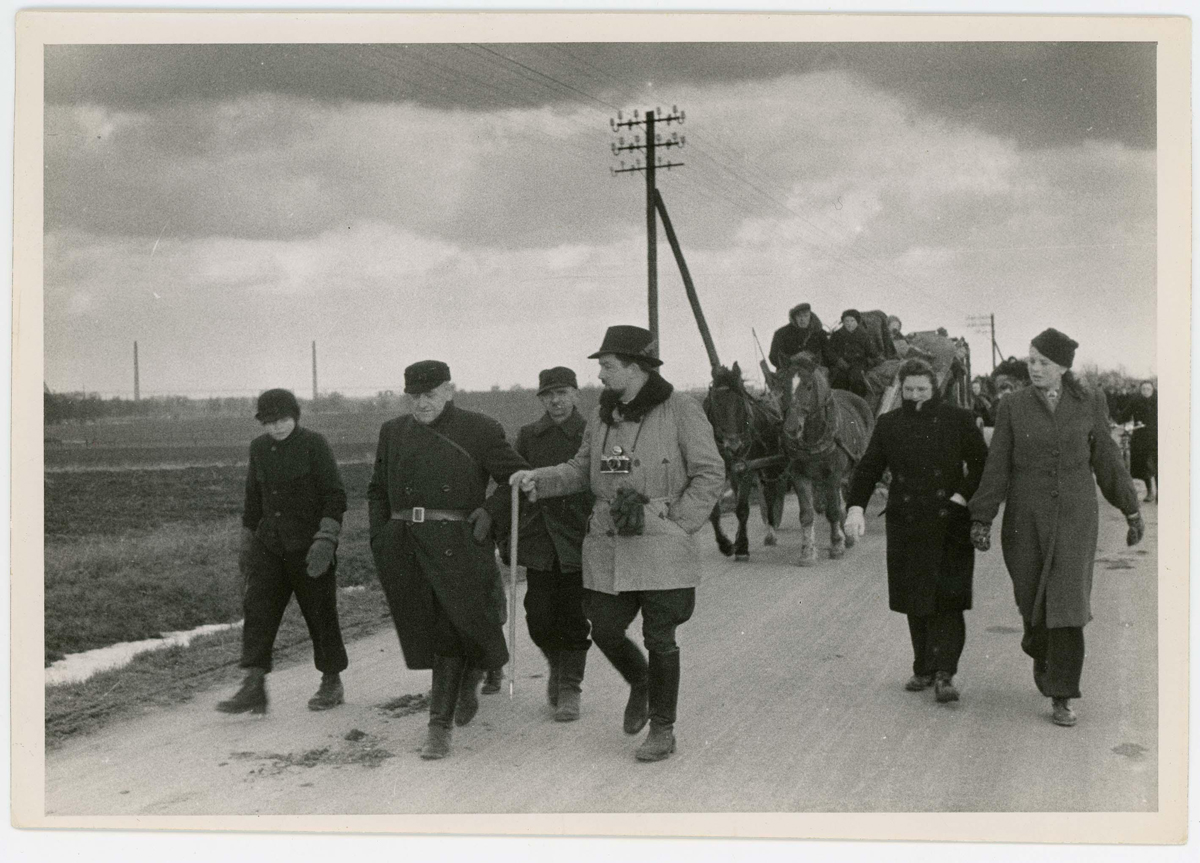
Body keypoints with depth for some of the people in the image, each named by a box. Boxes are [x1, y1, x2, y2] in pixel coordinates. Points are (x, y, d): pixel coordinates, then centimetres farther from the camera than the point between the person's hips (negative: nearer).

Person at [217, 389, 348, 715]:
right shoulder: (259, 448, 8)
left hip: (309, 544, -5)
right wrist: (246, 544, 18)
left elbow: (335, 495, -11)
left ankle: (332, 683, 21)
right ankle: (253, 689, -11)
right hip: (270, 542, 5)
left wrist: (325, 539, -21)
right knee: (257, 607, -8)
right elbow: (253, 498, 17)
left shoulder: (314, 445, -8)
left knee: (320, 612, 4)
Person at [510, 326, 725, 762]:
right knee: (604, 630, 7)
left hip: (663, 548, -5)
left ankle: (662, 730, 18)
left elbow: (710, 474, -5)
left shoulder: (681, 410, -7)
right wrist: (538, 479, 1)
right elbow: (581, 470, 17)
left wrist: (676, 524, -10)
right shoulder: (601, 415, 10)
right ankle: (640, 684, 39)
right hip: (608, 546, 5)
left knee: (659, 640, 2)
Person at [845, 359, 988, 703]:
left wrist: (962, 496, -10)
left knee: (946, 600, -10)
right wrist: (856, 507, -7)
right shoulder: (889, 424, 9)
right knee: (915, 602, 8)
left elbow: (981, 465, 4)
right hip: (905, 524, 3)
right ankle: (924, 669, 20)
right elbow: (868, 468, 6)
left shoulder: (958, 420, 3)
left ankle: (944, 674, -10)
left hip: (948, 525, -3)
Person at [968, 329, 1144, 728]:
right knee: (1032, 601, 8)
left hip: (1074, 517, -1)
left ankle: (1061, 697, -1)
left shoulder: (1089, 402, 0)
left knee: (1067, 603, -8)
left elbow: (1107, 459, 8)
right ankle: (1040, 651, 41)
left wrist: (1131, 510, 10)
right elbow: (997, 467, -1)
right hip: (1026, 518, 1)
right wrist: (981, 519, -6)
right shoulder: (1013, 405, -1)